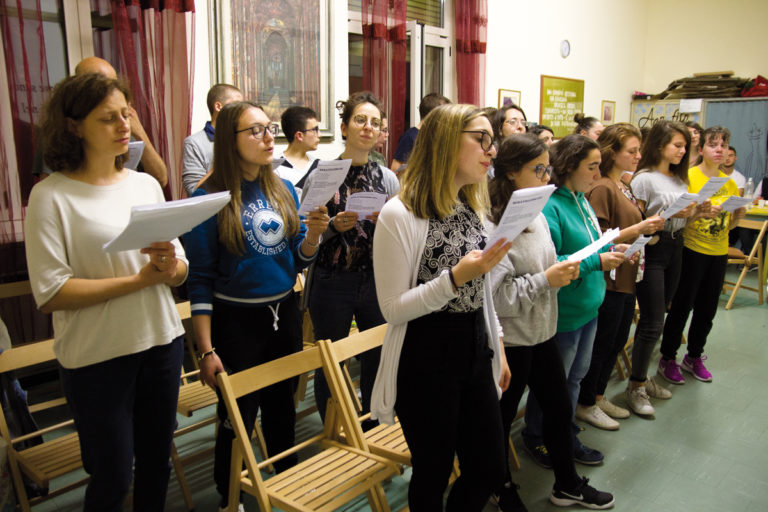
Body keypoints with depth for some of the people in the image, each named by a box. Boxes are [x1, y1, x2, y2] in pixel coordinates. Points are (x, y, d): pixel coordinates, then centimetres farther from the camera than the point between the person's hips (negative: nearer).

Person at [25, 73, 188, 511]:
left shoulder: (147, 184, 6)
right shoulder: (51, 196, -9)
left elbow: (181, 271, 7)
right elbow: (50, 294, -16)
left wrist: (169, 266, -16)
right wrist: (138, 279, -20)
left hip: (162, 341, 5)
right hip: (98, 357, -4)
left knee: (157, 463, 18)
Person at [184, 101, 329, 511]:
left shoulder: (284, 190, 2)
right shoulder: (210, 198, -13)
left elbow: (297, 260, 8)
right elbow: (200, 280, -11)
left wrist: (313, 235, -14)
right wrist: (206, 350, -14)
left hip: (284, 314, 5)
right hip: (236, 320, -5)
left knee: (282, 407, 20)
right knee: (238, 416, 9)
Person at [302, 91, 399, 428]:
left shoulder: (387, 178, 5)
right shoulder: (320, 177, -3)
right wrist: (334, 226, -18)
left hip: (377, 281, 3)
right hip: (332, 283, -2)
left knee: (378, 359, 10)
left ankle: (374, 431, 33)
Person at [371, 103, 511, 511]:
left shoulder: (473, 208, 8)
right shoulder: (400, 214, -15)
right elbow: (393, 307, -16)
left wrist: (497, 349, 16)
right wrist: (455, 277, -26)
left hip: (475, 350, 7)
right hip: (426, 358, -7)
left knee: (489, 470, 16)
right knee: (433, 474, 10)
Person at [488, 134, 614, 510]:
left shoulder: (538, 216, 6)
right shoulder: (493, 225, -21)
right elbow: (494, 295, -25)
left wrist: (564, 272, -2)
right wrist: (546, 280, -22)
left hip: (542, 332, 9)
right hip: (510, 340, -8)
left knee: (559, 408, 21)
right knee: (501, 420, 11)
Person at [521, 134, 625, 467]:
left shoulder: (581, 201, 8)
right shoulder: (549, 206, -21)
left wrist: (611, 251, 3)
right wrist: (597, 262, -25)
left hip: (588, 307, 9)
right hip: (563, 314, -9)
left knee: (574, 377, 21)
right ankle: (535, 438, 31)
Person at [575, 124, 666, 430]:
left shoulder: (625, 187, 14)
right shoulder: (601, 188, -15)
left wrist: (649, 227, 6)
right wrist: (637, 229, -23)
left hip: (626, 278, 9)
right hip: (608, 279, -9)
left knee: (617, 341, 17)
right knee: (601, 344, 2)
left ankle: (598, 396, 31)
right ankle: (585, 404, 17)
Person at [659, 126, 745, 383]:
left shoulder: (730, 183, 9)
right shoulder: (688, 176, -9)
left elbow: (729, 225, 15)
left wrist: (739, 214, -6)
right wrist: (701, 213, -29)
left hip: (719, 253, 6)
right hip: (692, 251, -6)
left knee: (707, 310, 13)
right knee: (682, 307, 1)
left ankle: (694, 356, 30)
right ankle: (668, 358, 16)